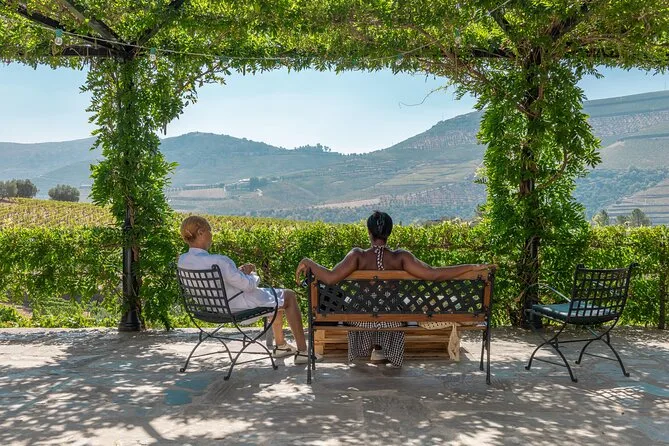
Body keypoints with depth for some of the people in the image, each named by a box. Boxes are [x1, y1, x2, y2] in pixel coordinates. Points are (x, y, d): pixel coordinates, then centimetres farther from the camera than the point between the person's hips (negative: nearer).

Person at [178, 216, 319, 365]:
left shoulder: (182, 261, -7)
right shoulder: (219, 261, -34)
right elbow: (248, 285, -25)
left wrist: (239, 271, 1)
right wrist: (250, 274, -3)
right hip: (239, 305, -9)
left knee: (276, 296, 29)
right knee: (289, 296, 11)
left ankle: (280, 345, 41)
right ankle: (302, 352, 14)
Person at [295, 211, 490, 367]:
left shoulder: (358, 255, -18)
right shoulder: (400, 257, -16)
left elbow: (330, 278, -27)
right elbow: (433, 274, -22)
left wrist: (307, 263, -11)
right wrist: (473, 267, -16)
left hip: (363, 323, 0)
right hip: (392, 324, 1)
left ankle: (374, 347, 41)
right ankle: (380, 349, 40)